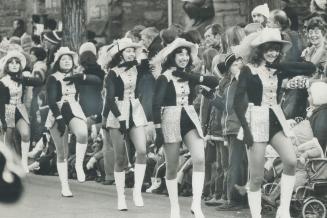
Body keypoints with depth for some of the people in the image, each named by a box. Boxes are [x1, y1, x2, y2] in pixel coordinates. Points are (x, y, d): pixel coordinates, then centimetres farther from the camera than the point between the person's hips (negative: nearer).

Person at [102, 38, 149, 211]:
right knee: (120, 158, -1)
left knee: (141, 150, -16)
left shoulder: (138, 69, 7)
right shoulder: (113, 73, -4)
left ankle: (137, 190, -9)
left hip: (135, 112, 3)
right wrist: (120, 118, -20)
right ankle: (121, 197, 6)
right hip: (116, 113, -3)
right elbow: (110, 98, -12)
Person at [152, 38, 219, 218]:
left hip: (190, 119, 4)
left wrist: (193, 78, -15)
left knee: (200, 159, -15)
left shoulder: (189, 76, 9)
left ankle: (196, 204, -13)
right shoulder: (164, 78, -5)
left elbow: (215, 82, -3)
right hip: (171, 120, -4)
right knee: (172, 167, 4)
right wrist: (158, 129, -18)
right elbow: (156, 105, -11)